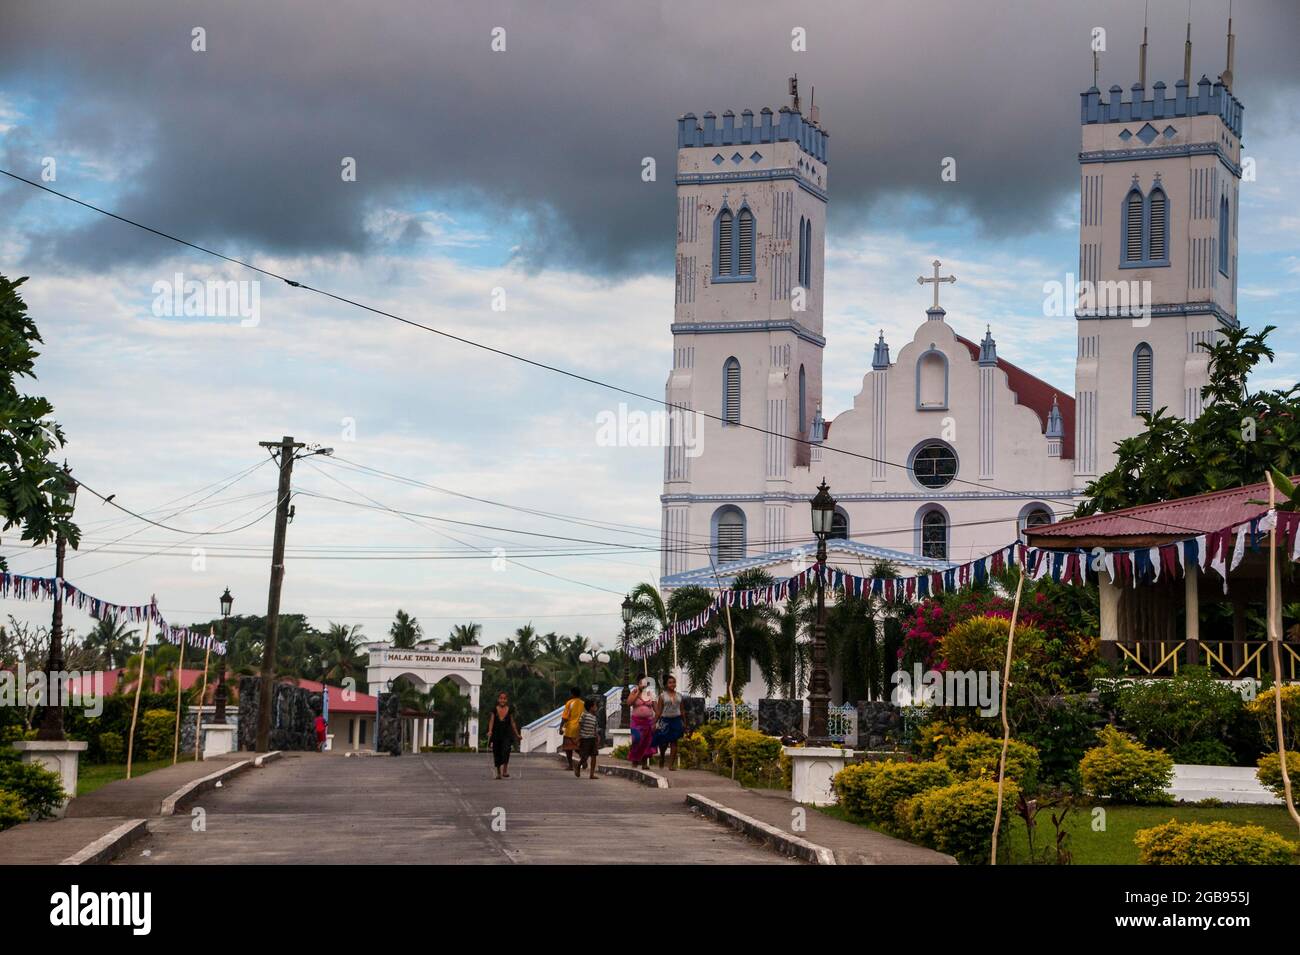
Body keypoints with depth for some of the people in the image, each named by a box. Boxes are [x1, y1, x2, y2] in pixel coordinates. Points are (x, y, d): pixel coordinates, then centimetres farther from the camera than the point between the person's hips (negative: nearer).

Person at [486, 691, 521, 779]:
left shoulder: (510, 710, 5)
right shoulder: (494, 710, 3)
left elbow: (512, 722, 11)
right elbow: (491, 721, -6)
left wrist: (517, 734, 13)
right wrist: (490, 731, -22)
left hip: (506, 734, -1)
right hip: (496, 734, 1)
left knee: (506, 750, -23)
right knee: (497, 753, 3)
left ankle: (505, 770, -20)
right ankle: (499, 773, 15)